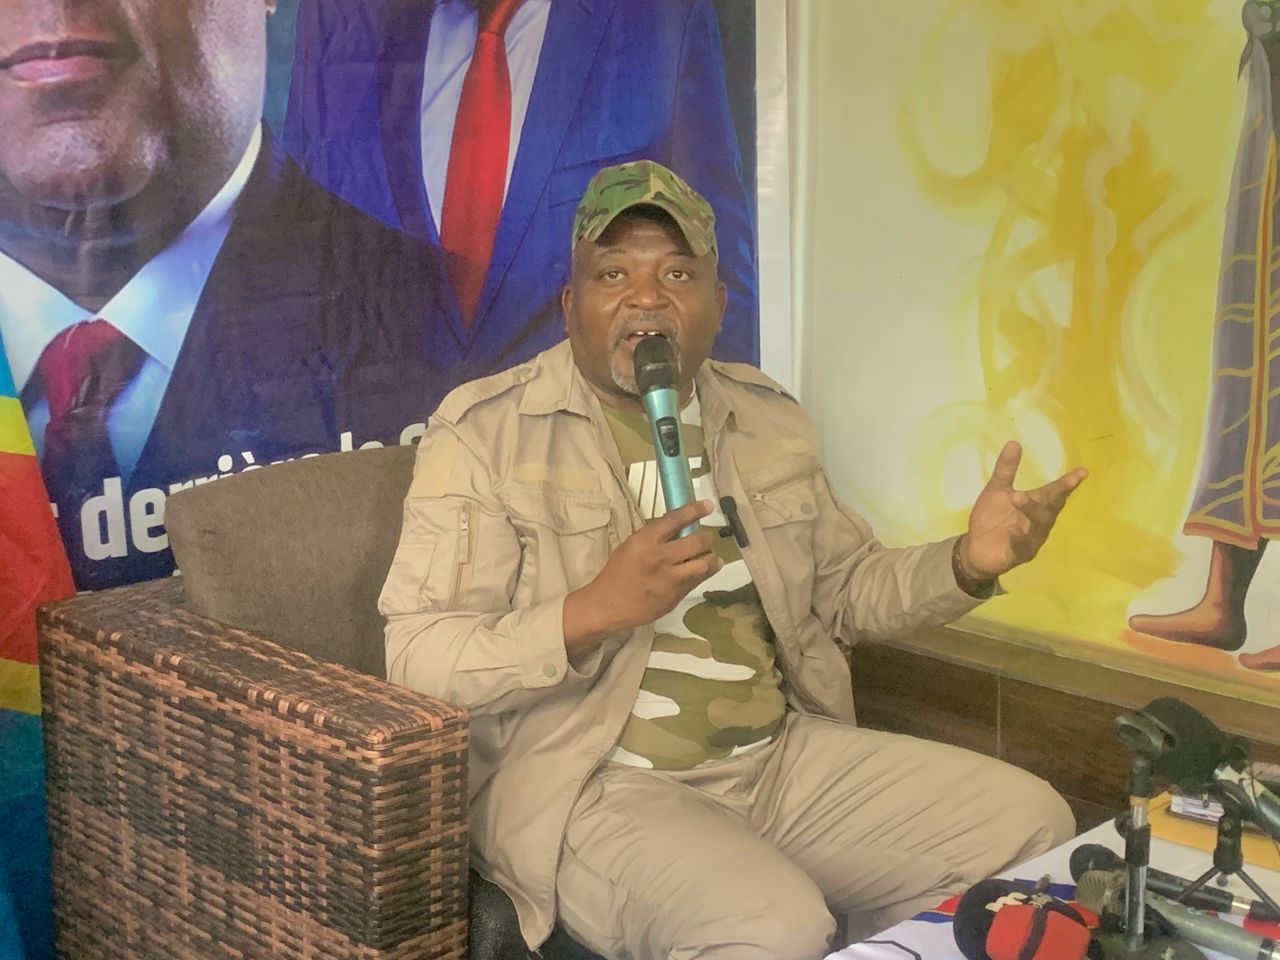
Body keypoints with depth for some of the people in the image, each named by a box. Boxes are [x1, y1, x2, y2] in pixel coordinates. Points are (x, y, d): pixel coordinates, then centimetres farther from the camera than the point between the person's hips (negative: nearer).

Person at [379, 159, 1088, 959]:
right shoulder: (485, 431, -8)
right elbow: (417, 660, -13)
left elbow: (845, 587, 19)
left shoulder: (766, 417, 12)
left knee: (1032, 826, -1)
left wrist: (968, 563, -1)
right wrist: (594, 609, -27)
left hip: (785, 756, 7)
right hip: (589, 784, -6)